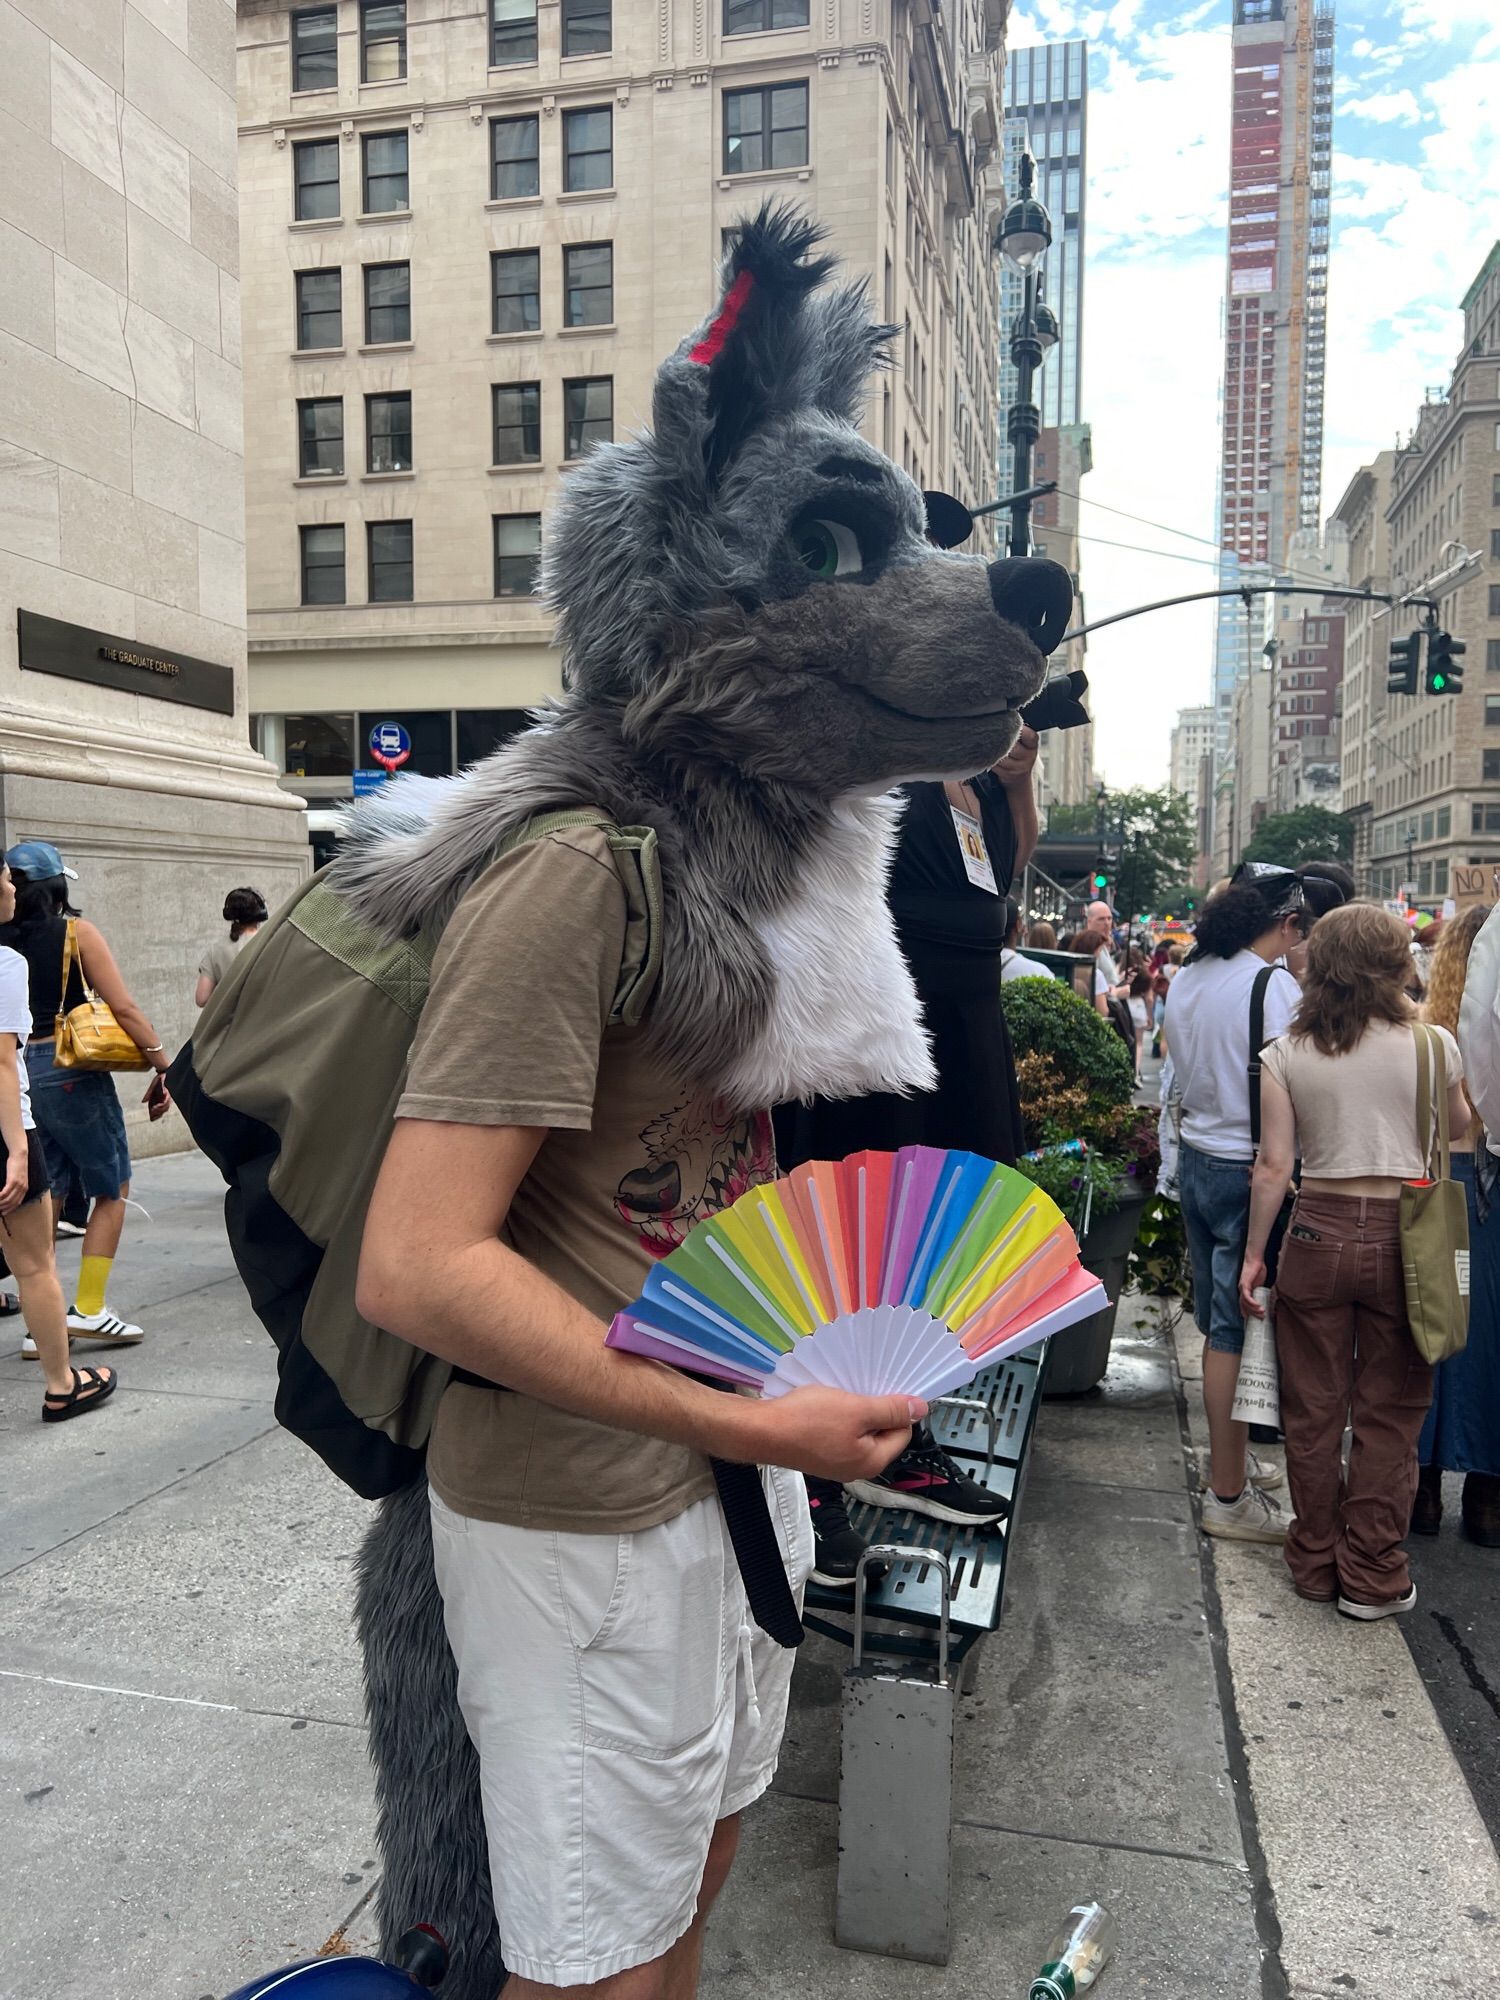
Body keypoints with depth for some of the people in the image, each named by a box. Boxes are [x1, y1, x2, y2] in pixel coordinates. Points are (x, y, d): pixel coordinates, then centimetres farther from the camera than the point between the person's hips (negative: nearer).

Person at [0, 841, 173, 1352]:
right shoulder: (77, 933, -6)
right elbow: (124, 1008, -11)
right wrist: (164, 1068, -8)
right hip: (69, 1073, -5)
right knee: (112, 1191, 10)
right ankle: (88, 1310, 6)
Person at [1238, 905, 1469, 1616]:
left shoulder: (1286, 1053, -4)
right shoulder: (1433, 1044, -7)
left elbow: (1274, 1166, -5)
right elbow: (1463, 1132, 11)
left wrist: (1253, 1254, 4)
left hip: (1317, 1234, 1)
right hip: (1402, 1238, -1)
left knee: (1313, 1411, 13)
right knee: (1388, 1413, 11)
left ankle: (1316, 1563, 27)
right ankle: (1372, 1577, 20)